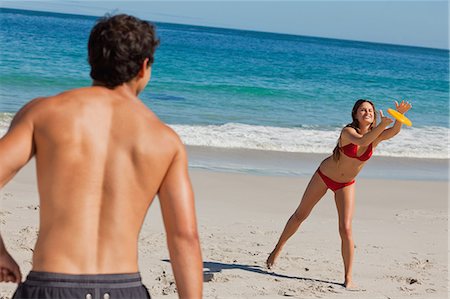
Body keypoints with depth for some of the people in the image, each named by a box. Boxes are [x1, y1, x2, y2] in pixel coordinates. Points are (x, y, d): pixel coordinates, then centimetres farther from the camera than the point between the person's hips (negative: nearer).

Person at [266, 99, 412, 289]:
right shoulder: (348, 131, -26)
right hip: (324, 175, -2)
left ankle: (348, 278, -3)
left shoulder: (376, 136, -15)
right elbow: (362, 141, -47)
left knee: (346, 229, -10)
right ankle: (278, 248, 35)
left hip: (346, 185, 2)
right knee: (300, 215, 11)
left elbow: (394, 131, -35)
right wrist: (382, 124, -61)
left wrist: (399, 116, -55)